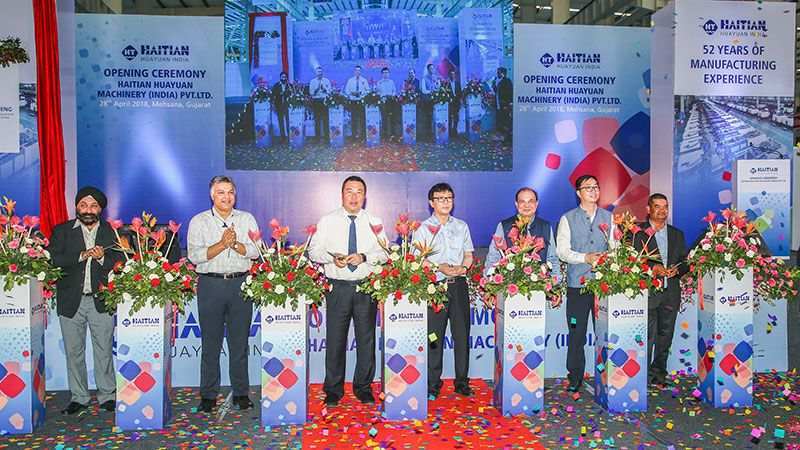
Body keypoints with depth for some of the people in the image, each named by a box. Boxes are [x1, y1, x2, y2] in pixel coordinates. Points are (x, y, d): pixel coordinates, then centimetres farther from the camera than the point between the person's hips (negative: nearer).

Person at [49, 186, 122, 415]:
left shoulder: (112, 232, 5)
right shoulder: (62, 231, 7)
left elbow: (121, 264, -2)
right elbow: (52, 259, -8)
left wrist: (102, 258, -19)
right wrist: (81, 256, -17)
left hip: (101, 301, -1)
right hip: (71, 301, 1)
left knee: (104, 351, 4)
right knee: (74, 351, 9)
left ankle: (107, 396, 16)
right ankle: (78, 398, 22)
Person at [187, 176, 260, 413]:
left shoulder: (247, 219, 10)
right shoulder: (198, 221, 6)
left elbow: (255, 251, 0)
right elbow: (194, 255, -5)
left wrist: (235, 244, -16)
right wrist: (222, 244, -14)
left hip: (241, 284, 1)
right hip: (210, 284, -1)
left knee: (239, 342, 6)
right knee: (211, 342, 4)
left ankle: (241, 393, 16)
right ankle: (208, 394, 15)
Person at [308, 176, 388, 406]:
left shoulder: (374, 222, 7)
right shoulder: (327, 221, 5)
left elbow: (385, 252, 0)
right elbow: (314, 250, 2)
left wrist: (364, 257, -18)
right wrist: (331, 258, -17)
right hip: (338, 287, -1)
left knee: (366, 339, 7)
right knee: (335, 339, 2)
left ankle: (363, 387, 22)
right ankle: (333, 390, 16)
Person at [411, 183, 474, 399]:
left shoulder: (462, 226, 14)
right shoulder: (423, 228, 3)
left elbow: (469, 254, 15)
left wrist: (463, 267, -6)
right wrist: (440, 268, -16)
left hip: (459, 284, 3)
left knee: (462, 334, 6)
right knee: (433, 336, -1)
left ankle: (462, 382, 18)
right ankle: (433, 384, 10)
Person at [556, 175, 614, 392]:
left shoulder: (609, 218, 14)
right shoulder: (568, 219, 6)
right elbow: (562, 250, -2)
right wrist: (585, 257, -16)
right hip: (578, 283, -2)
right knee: (576, 332, 2)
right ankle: (575, 379, 12)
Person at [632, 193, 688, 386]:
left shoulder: (677, 234, 16)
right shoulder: (638, 232, 1)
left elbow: (686, 262, 14)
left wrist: (677, 269, -7)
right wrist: (652, 268, -19)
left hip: (670, 293, 5)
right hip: (647, 292, -5)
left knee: (665, 335, 10)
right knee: (648, 335, -7)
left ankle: (659, 372, 21)